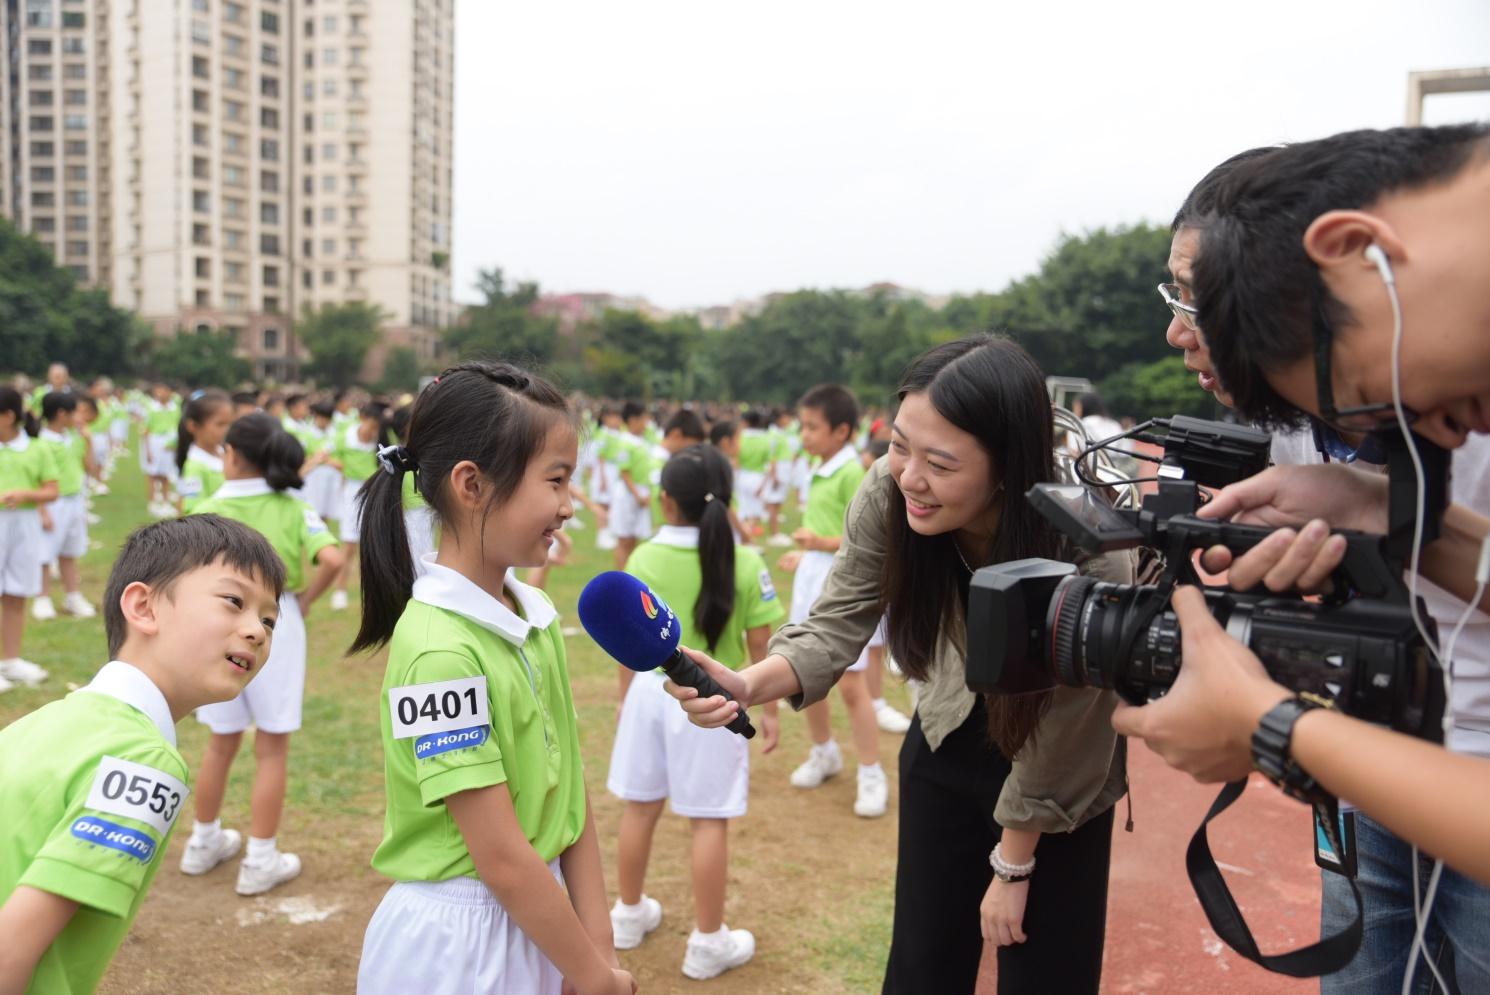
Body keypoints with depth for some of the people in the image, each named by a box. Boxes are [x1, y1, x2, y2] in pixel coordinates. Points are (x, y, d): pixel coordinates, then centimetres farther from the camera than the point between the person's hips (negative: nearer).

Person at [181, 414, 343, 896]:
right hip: (275, 624, -2)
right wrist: (305, 598, -5)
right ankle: (260, 861, 15)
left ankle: (204, 842, 37)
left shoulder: (208, 512, -4)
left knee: (221, 743, 21)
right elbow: (332, 559, -20)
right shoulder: (294, 510, -6)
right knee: (272, 748, 9)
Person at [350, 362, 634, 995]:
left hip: (538, 926, 7)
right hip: (455, 942, -7)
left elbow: (568, 793, 1)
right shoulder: (440, 650, -25)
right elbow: (500, 856, -21)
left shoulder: (537, 615, -1)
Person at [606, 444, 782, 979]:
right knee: (709, 821, 6)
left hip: (651, 691, 3)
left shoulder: (642, 559, -6)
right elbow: (761, 645, -7)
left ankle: (629, 914, 36)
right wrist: (768, 709, 6)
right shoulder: (745, 565, -12)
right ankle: (707, 942, 18)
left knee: (639, 809, 17)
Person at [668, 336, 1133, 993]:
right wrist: (747, 684, -39)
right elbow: (836, 626, -18)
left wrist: (1012, 867, -10)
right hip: (948, 744, 3)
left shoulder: (1089, 551, -33)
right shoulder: (888, 495, -25)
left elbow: (1054, 733, -22)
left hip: (1060, 776, -3)